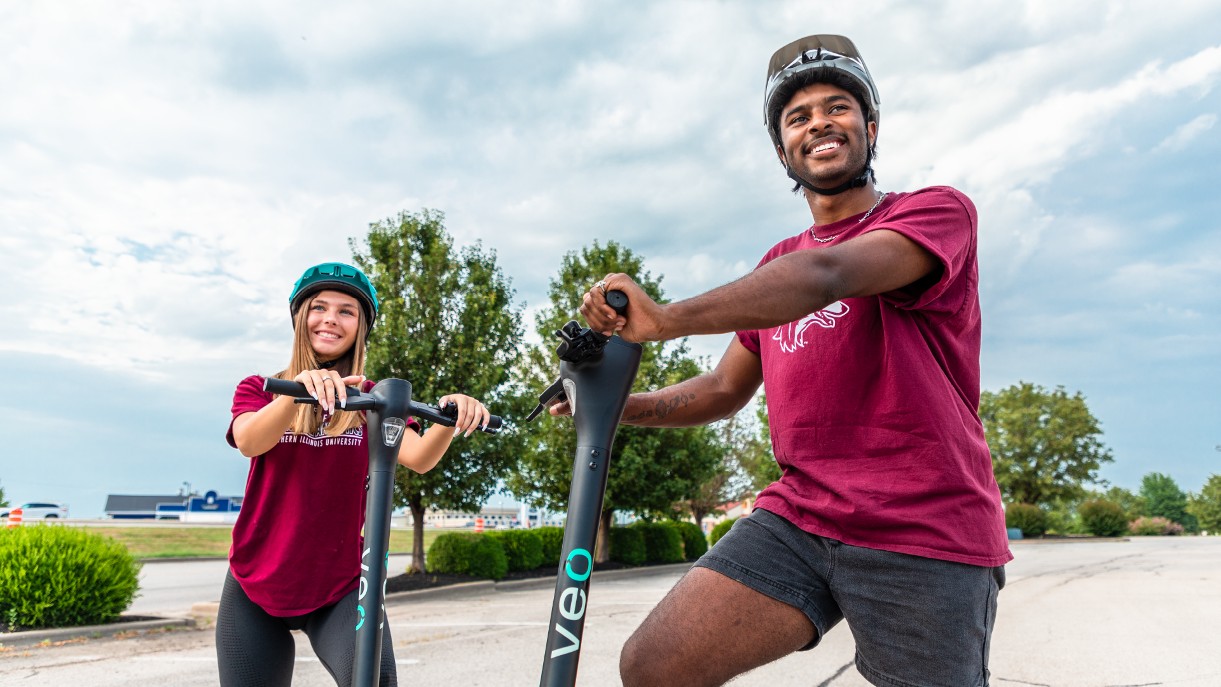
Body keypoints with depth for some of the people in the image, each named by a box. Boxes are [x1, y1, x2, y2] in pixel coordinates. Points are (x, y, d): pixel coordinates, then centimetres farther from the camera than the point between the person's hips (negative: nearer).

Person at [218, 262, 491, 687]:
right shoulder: (259, 389, 4)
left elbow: (418, 458, -15)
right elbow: (250, 441, -19)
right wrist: (301, 386, -38)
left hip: (340, 587, -1)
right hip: (255, 588, 2)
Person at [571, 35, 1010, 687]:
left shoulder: (938, 211, -2)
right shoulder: (777, 266, 17)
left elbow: (827, 276, -23)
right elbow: (727, 388, 20)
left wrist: (666, 319, -34)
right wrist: (618, 405, 4)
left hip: (927, 539, -4)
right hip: (796, 518, 4)